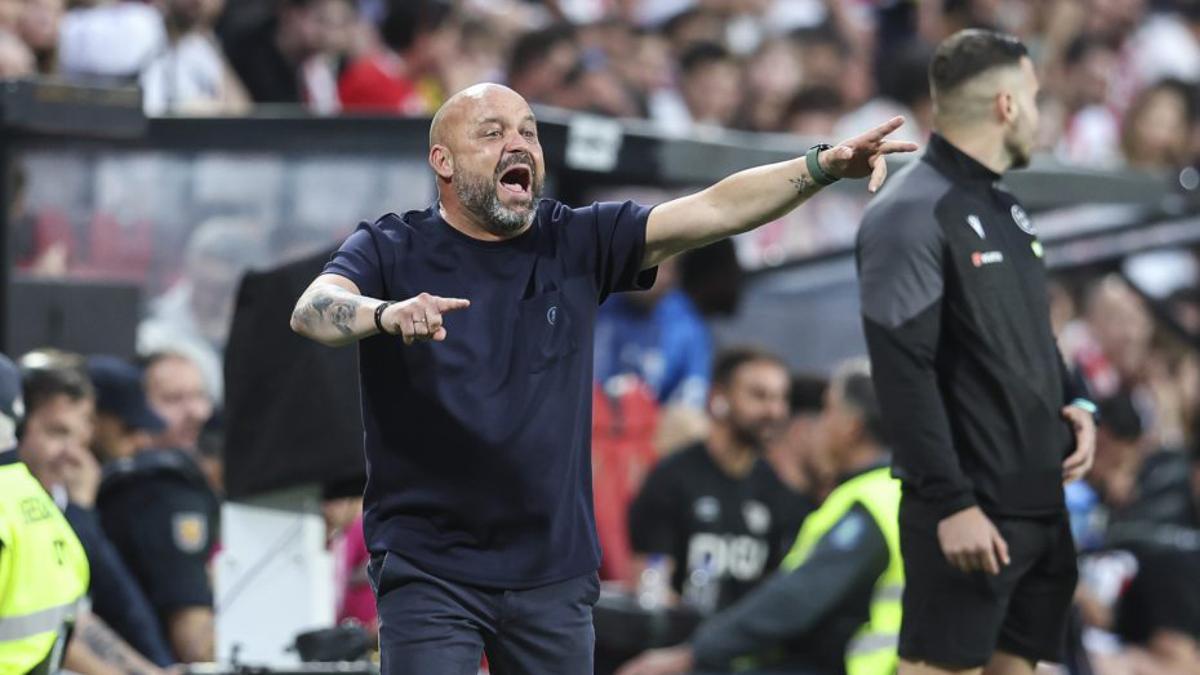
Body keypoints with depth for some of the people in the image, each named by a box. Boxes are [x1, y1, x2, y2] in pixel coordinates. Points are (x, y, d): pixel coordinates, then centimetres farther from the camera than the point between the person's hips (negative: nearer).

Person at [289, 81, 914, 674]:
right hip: (429, 569, -3)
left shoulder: (576, 244, 4)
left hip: (554, 572, 3)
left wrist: (823, 166, -18)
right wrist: (388, 314, -44)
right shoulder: (393, 251, -3)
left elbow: (713, 211, -4)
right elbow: (312, 311, -21)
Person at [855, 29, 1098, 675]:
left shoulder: (1004, 209, 16)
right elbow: (903, 375, -18)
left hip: (1042, 501, 9)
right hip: (970, 511, -9)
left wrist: (1074, 405, 6)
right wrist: (952, 503, -22)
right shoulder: (909, 216, -13)